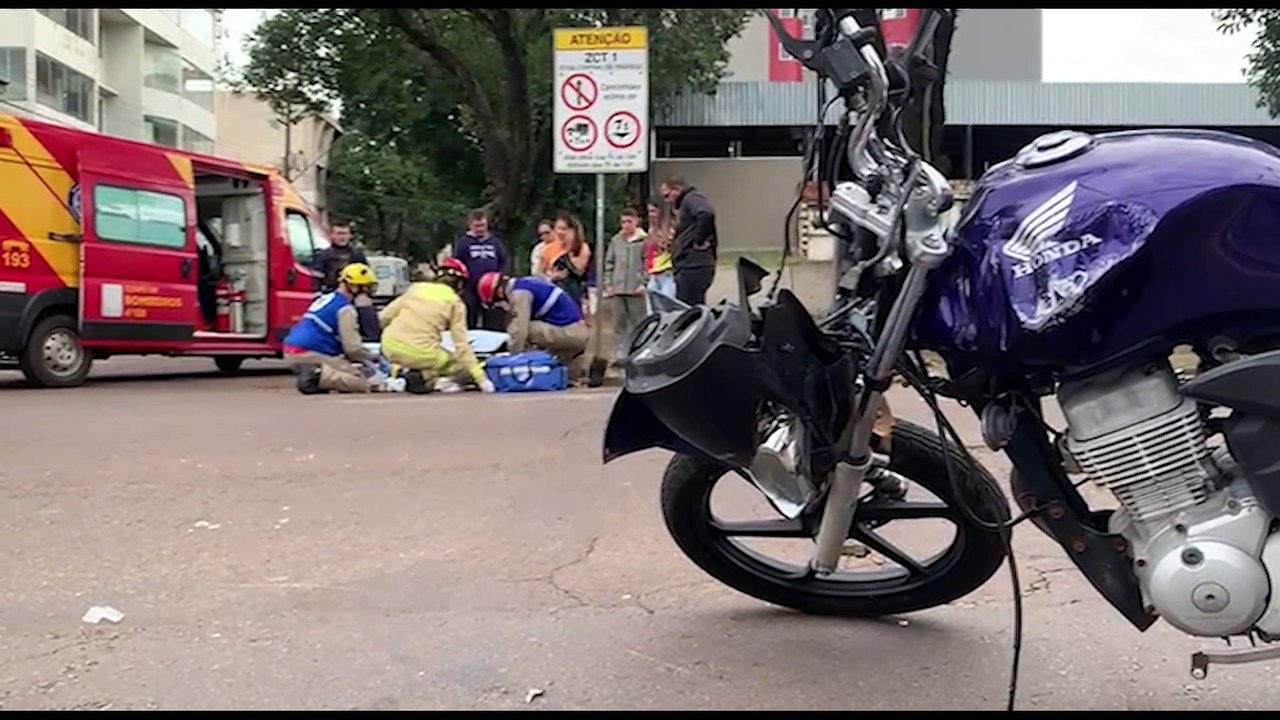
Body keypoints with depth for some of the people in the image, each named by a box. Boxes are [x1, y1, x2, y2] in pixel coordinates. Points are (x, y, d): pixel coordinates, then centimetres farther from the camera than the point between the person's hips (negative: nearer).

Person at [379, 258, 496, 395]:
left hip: (390, 347, 5)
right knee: (464, 368, 18)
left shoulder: (417, 287, 11)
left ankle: (400, 370, 9)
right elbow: (461, 344, -3)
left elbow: (384, 317, 10)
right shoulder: (455, 302, 2)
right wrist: (480, 377, -1)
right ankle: (425, 377, -7)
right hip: (421, 353, -4)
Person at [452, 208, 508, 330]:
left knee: (493, 327, 7)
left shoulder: (495, 242, 9)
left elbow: (503, 263, 11)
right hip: (470, 291, -3)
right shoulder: (462, 242, -1)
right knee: (468, 327, 6)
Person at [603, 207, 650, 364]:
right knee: (619, 322, 8)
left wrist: (644, 283, -11)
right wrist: (608, 283, 7)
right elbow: (609, 262, 13)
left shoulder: (644, 240, -4)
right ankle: (621, 352, 15)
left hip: (636, 289, -4)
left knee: (638, 322, 2)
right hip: (618, 288, 5)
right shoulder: (616, 240, 9)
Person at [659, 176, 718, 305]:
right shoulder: (684, 204, 26)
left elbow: (706, 213, -25)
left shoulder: (692, 198, -4)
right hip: (690, 265, 11)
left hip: (694, 266, -11)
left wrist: (699, 241, -19)